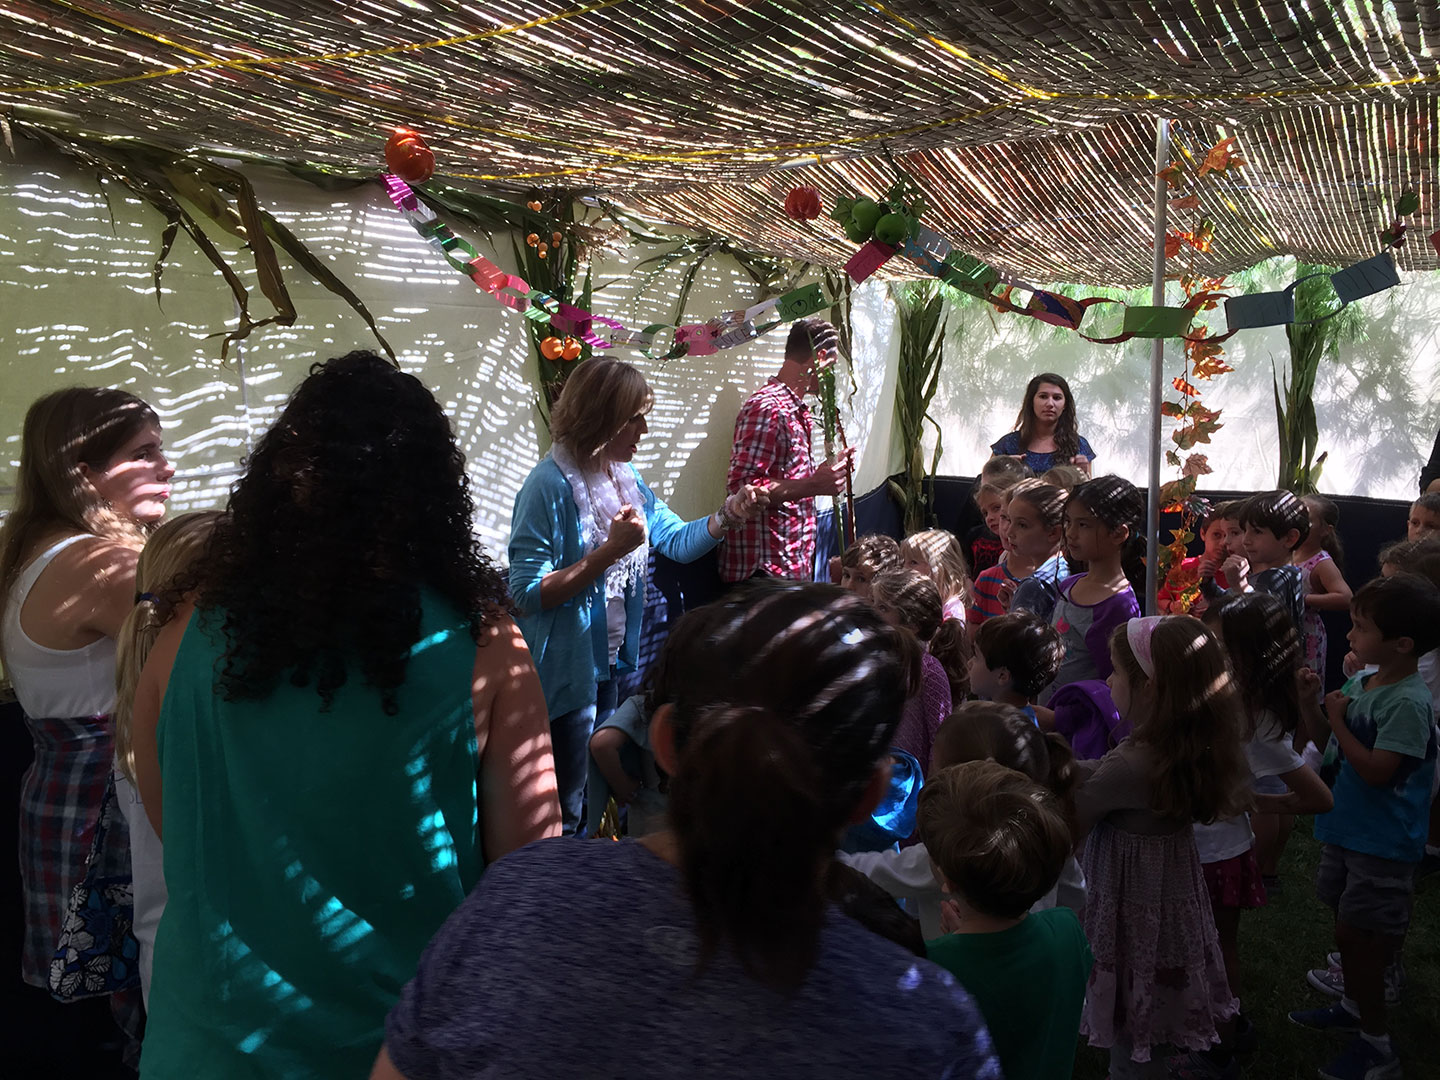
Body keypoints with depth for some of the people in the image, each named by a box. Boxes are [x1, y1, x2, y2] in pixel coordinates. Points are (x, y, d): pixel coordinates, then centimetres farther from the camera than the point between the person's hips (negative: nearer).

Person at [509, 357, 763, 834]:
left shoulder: (625, 477, 5)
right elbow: (528, 594, -25)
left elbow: (677, 540, 8)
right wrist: (611, 550, -29)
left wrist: (726, 516, -11)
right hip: (566, 675, -8)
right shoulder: (549, 486, -21)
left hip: (612, 666, 8)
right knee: (564, 815, 8)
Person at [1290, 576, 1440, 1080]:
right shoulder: (1360, 683, 0)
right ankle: (1354, 1007, 43)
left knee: (1359, 937, 3)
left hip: (1381, 843, -8)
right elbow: (1326, 741, 11)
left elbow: (1376, 771, -27)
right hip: (1347, 828, 8)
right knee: (1347, 926, 23)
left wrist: (1338, 720, -22)